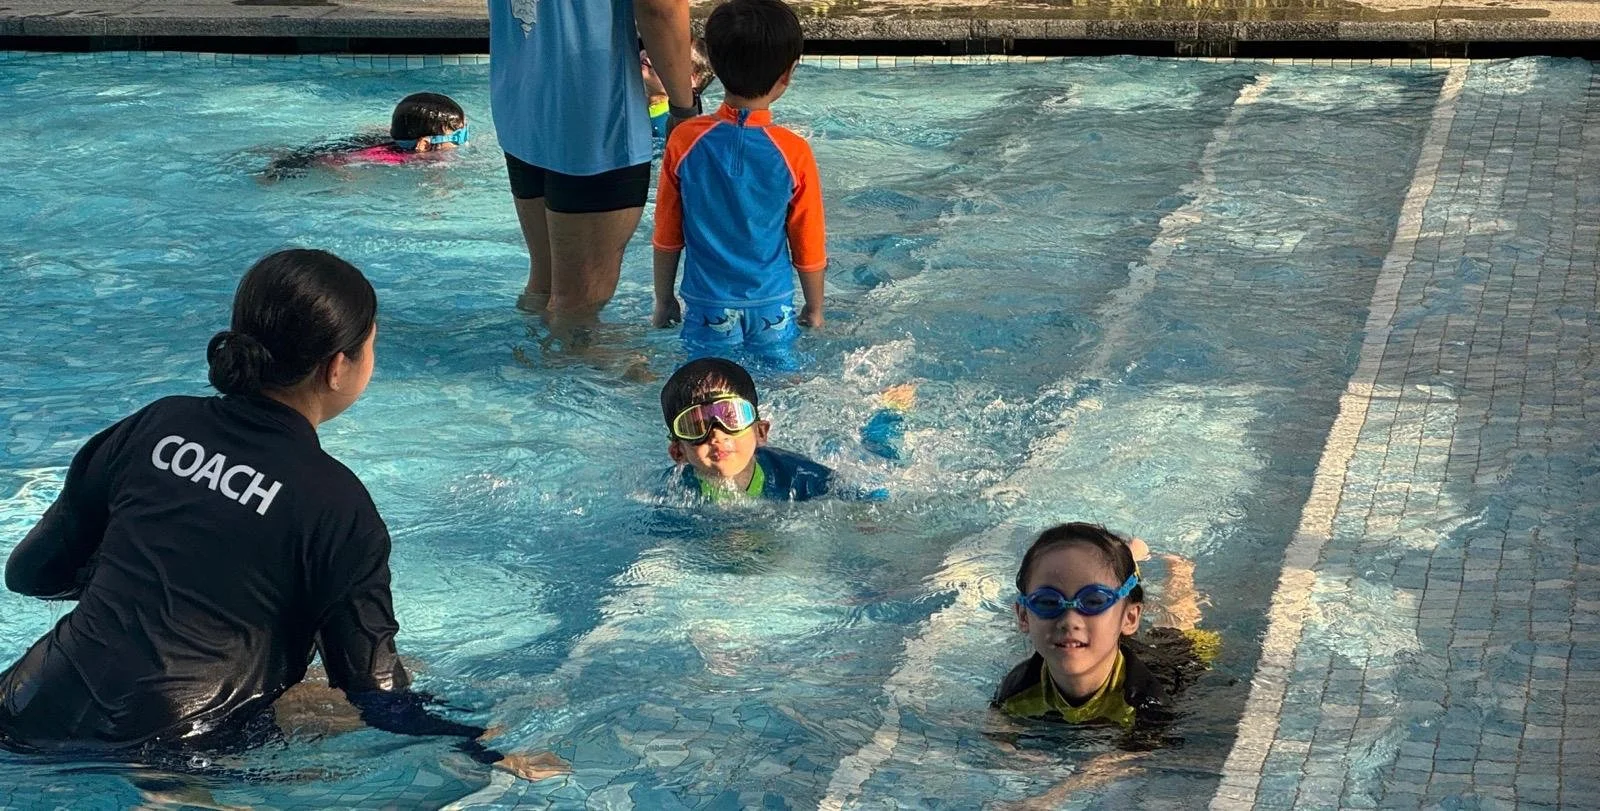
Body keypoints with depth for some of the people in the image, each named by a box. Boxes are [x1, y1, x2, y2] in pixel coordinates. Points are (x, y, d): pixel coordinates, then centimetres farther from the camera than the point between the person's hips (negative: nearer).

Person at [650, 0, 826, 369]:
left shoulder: (685, 141, -9)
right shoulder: (793, 152, -11)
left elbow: (667, 237, 1)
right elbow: (808, 246, 0)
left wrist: (663, 300, 15)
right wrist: (815, 308, 15)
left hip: (707, 306, 1)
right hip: (772, 306, 0)